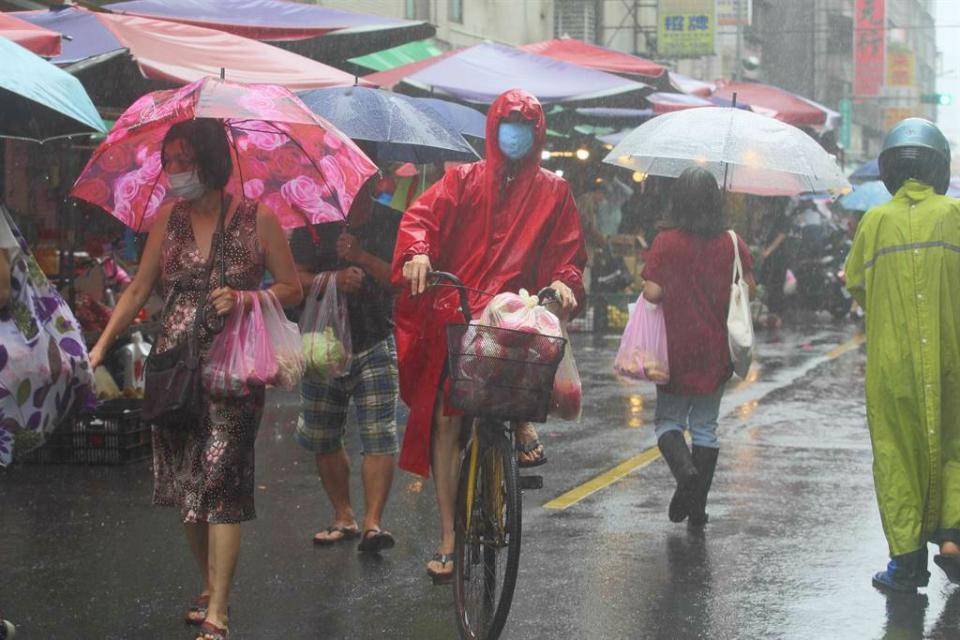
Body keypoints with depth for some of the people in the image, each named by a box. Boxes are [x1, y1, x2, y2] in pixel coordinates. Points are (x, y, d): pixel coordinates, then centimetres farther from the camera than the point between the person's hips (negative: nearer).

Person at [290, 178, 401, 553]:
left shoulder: (393, 224, 3)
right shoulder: (314, 224, 6)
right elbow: (295, 279, 0)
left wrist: (362, 258, -17)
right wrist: (333, 278, -18)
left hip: (376, 343, -3)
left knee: (379, 439, -12)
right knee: (324, 439, 8)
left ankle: (372, 522, -14)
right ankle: (343, 518, 21)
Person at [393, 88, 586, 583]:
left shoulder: (553, 191, 14)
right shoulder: (465, 179, 12)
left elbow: (567, 252, 12)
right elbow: (422, 215, -1)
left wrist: (564, 282, -11)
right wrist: (418, 252, -22)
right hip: (454, 313, 1)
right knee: (446, 421, -3)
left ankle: (521, 422, -9)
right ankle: (448, 536, 5)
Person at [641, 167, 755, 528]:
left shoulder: (666, 242, -10)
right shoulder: (733, 243, -3)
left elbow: (652, 293, -15)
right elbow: (749, 288, -2)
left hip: (676, 350, -2)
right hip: (716, 351, 3)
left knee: (668, 420, 12)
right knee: (705, 427, 13)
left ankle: (685, 469, -18)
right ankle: (698, 508, 11)